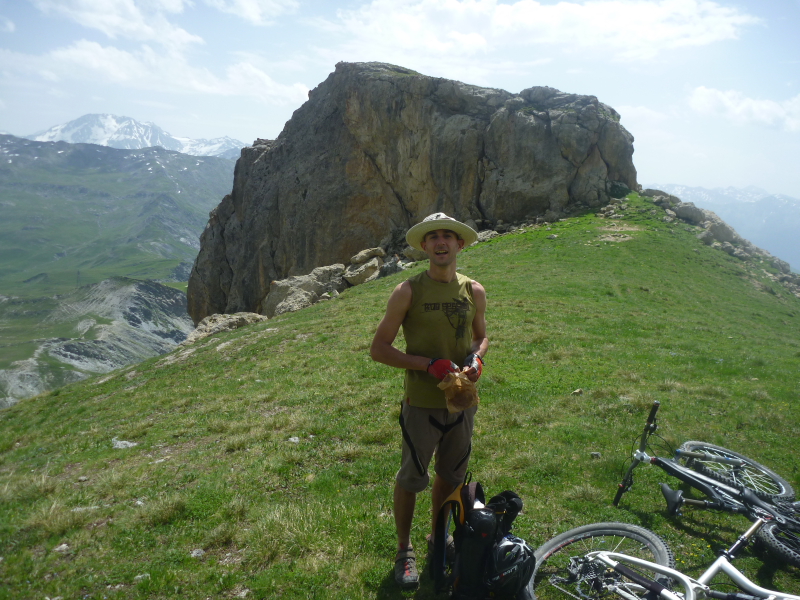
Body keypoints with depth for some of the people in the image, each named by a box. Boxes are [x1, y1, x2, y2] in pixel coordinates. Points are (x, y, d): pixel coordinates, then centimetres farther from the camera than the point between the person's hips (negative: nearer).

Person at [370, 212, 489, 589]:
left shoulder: (474, 292, 0)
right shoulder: (408, 292, -12)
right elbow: (378, 348, -11)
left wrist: (476, 359, -7)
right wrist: (430, 364, -21)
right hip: (421, 405, -4)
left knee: (451, 476, 20)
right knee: (411, 478, 10)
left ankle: (437, 538, 44)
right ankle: (404, 549, 33)